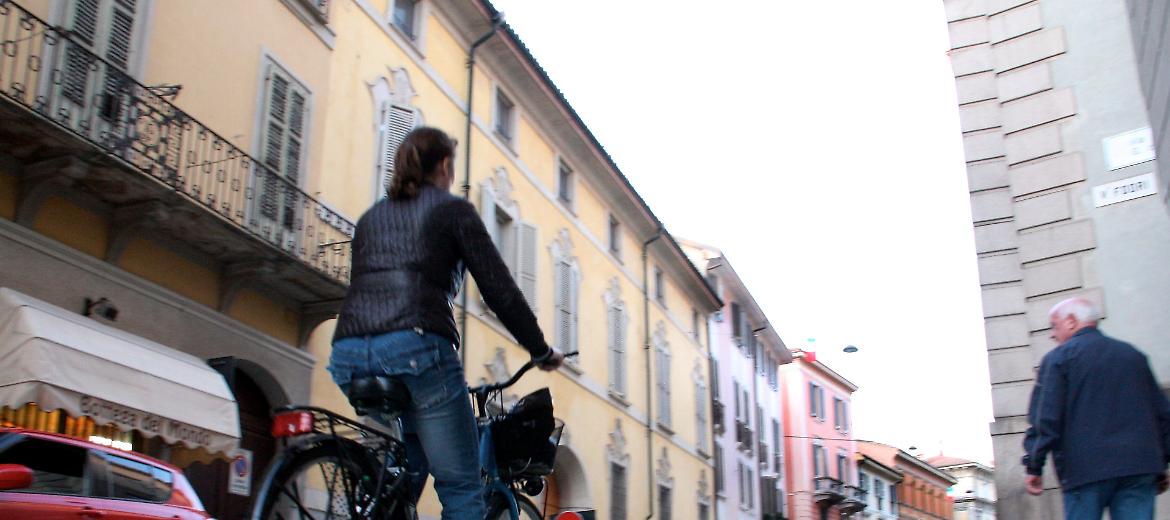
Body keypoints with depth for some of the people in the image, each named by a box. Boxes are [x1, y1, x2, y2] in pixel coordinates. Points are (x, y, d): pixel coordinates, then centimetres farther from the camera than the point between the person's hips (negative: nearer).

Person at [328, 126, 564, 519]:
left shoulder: (370, 217, 27)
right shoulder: (453, 210, 11)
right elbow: (500, 291, 5)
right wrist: (542, 352, 14)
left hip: (349, 353, 6)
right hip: (415, 347, -6)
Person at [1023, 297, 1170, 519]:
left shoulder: (1058, 357, 1)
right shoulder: (1133, 355, 18)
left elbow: (1045, 417, -9)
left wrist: (1034, 466, -8)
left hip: (1085, 469, -4)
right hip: (1140, 468, 4)